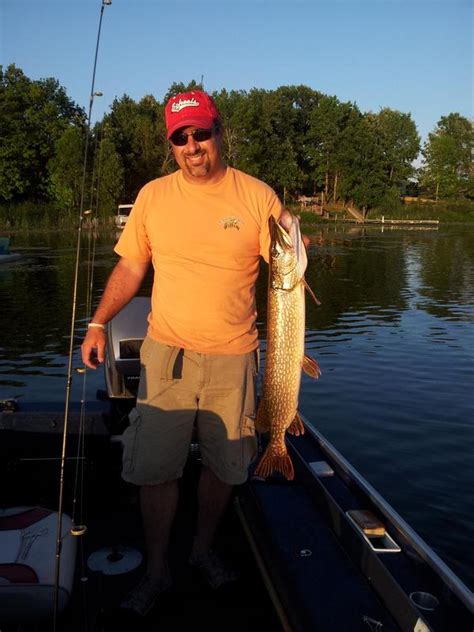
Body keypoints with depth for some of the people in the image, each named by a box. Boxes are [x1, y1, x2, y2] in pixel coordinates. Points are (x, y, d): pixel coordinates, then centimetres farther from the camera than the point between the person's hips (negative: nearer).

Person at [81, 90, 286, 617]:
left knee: (224, 465, 13)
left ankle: (204, 549, 38)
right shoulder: (153, 196, 2)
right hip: (166, 353, 1)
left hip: (233, 357, 0)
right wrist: (98, 323, -2)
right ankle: (156, 570, 25)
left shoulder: (257, 196, -3)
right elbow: (130, 267, 8)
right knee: (154, 469, 4)